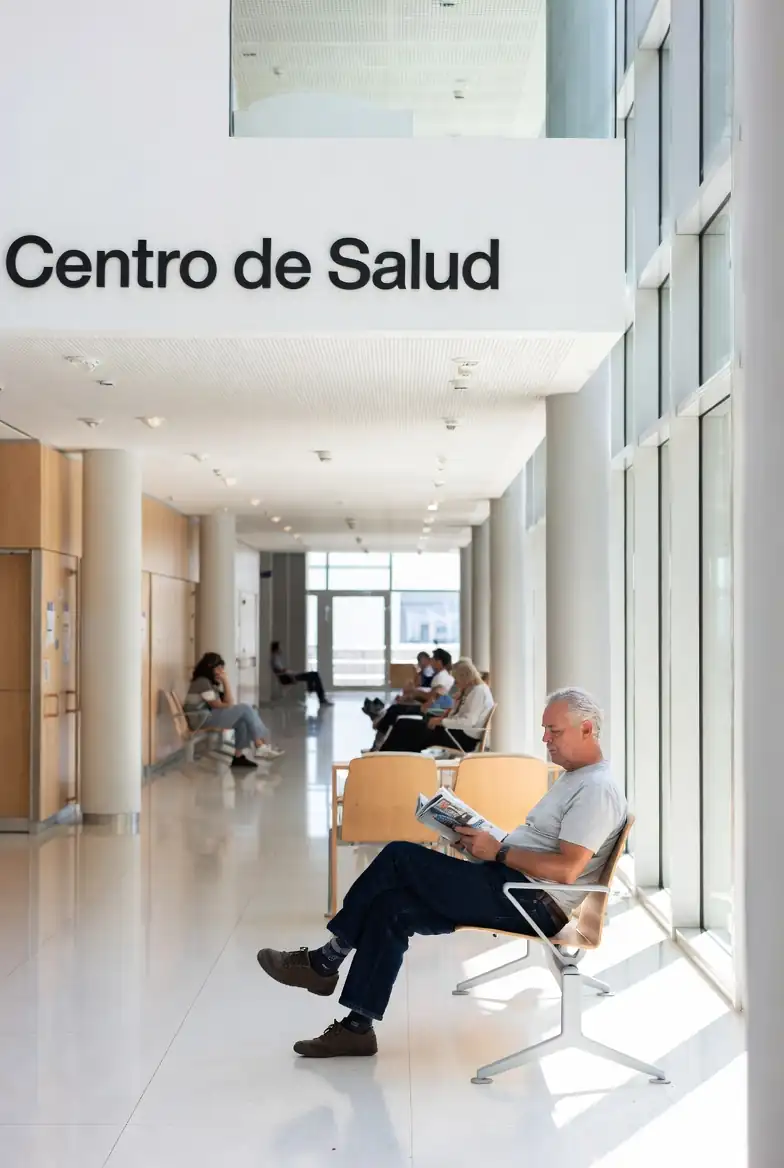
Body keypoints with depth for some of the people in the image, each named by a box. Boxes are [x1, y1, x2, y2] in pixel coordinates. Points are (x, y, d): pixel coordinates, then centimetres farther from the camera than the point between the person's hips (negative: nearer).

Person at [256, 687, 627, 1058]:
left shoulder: (597, 790, -13)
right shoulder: (572, 779, 20)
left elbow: (566, 869, -24)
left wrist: (497, 851, -17)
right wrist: (485, 840, 7)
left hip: (533, 903, -10)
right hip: (514, 890, 10)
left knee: (400, 857, -14)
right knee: (391, 907, -5)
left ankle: (325, 961, -1)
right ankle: (357, 1026, -1)